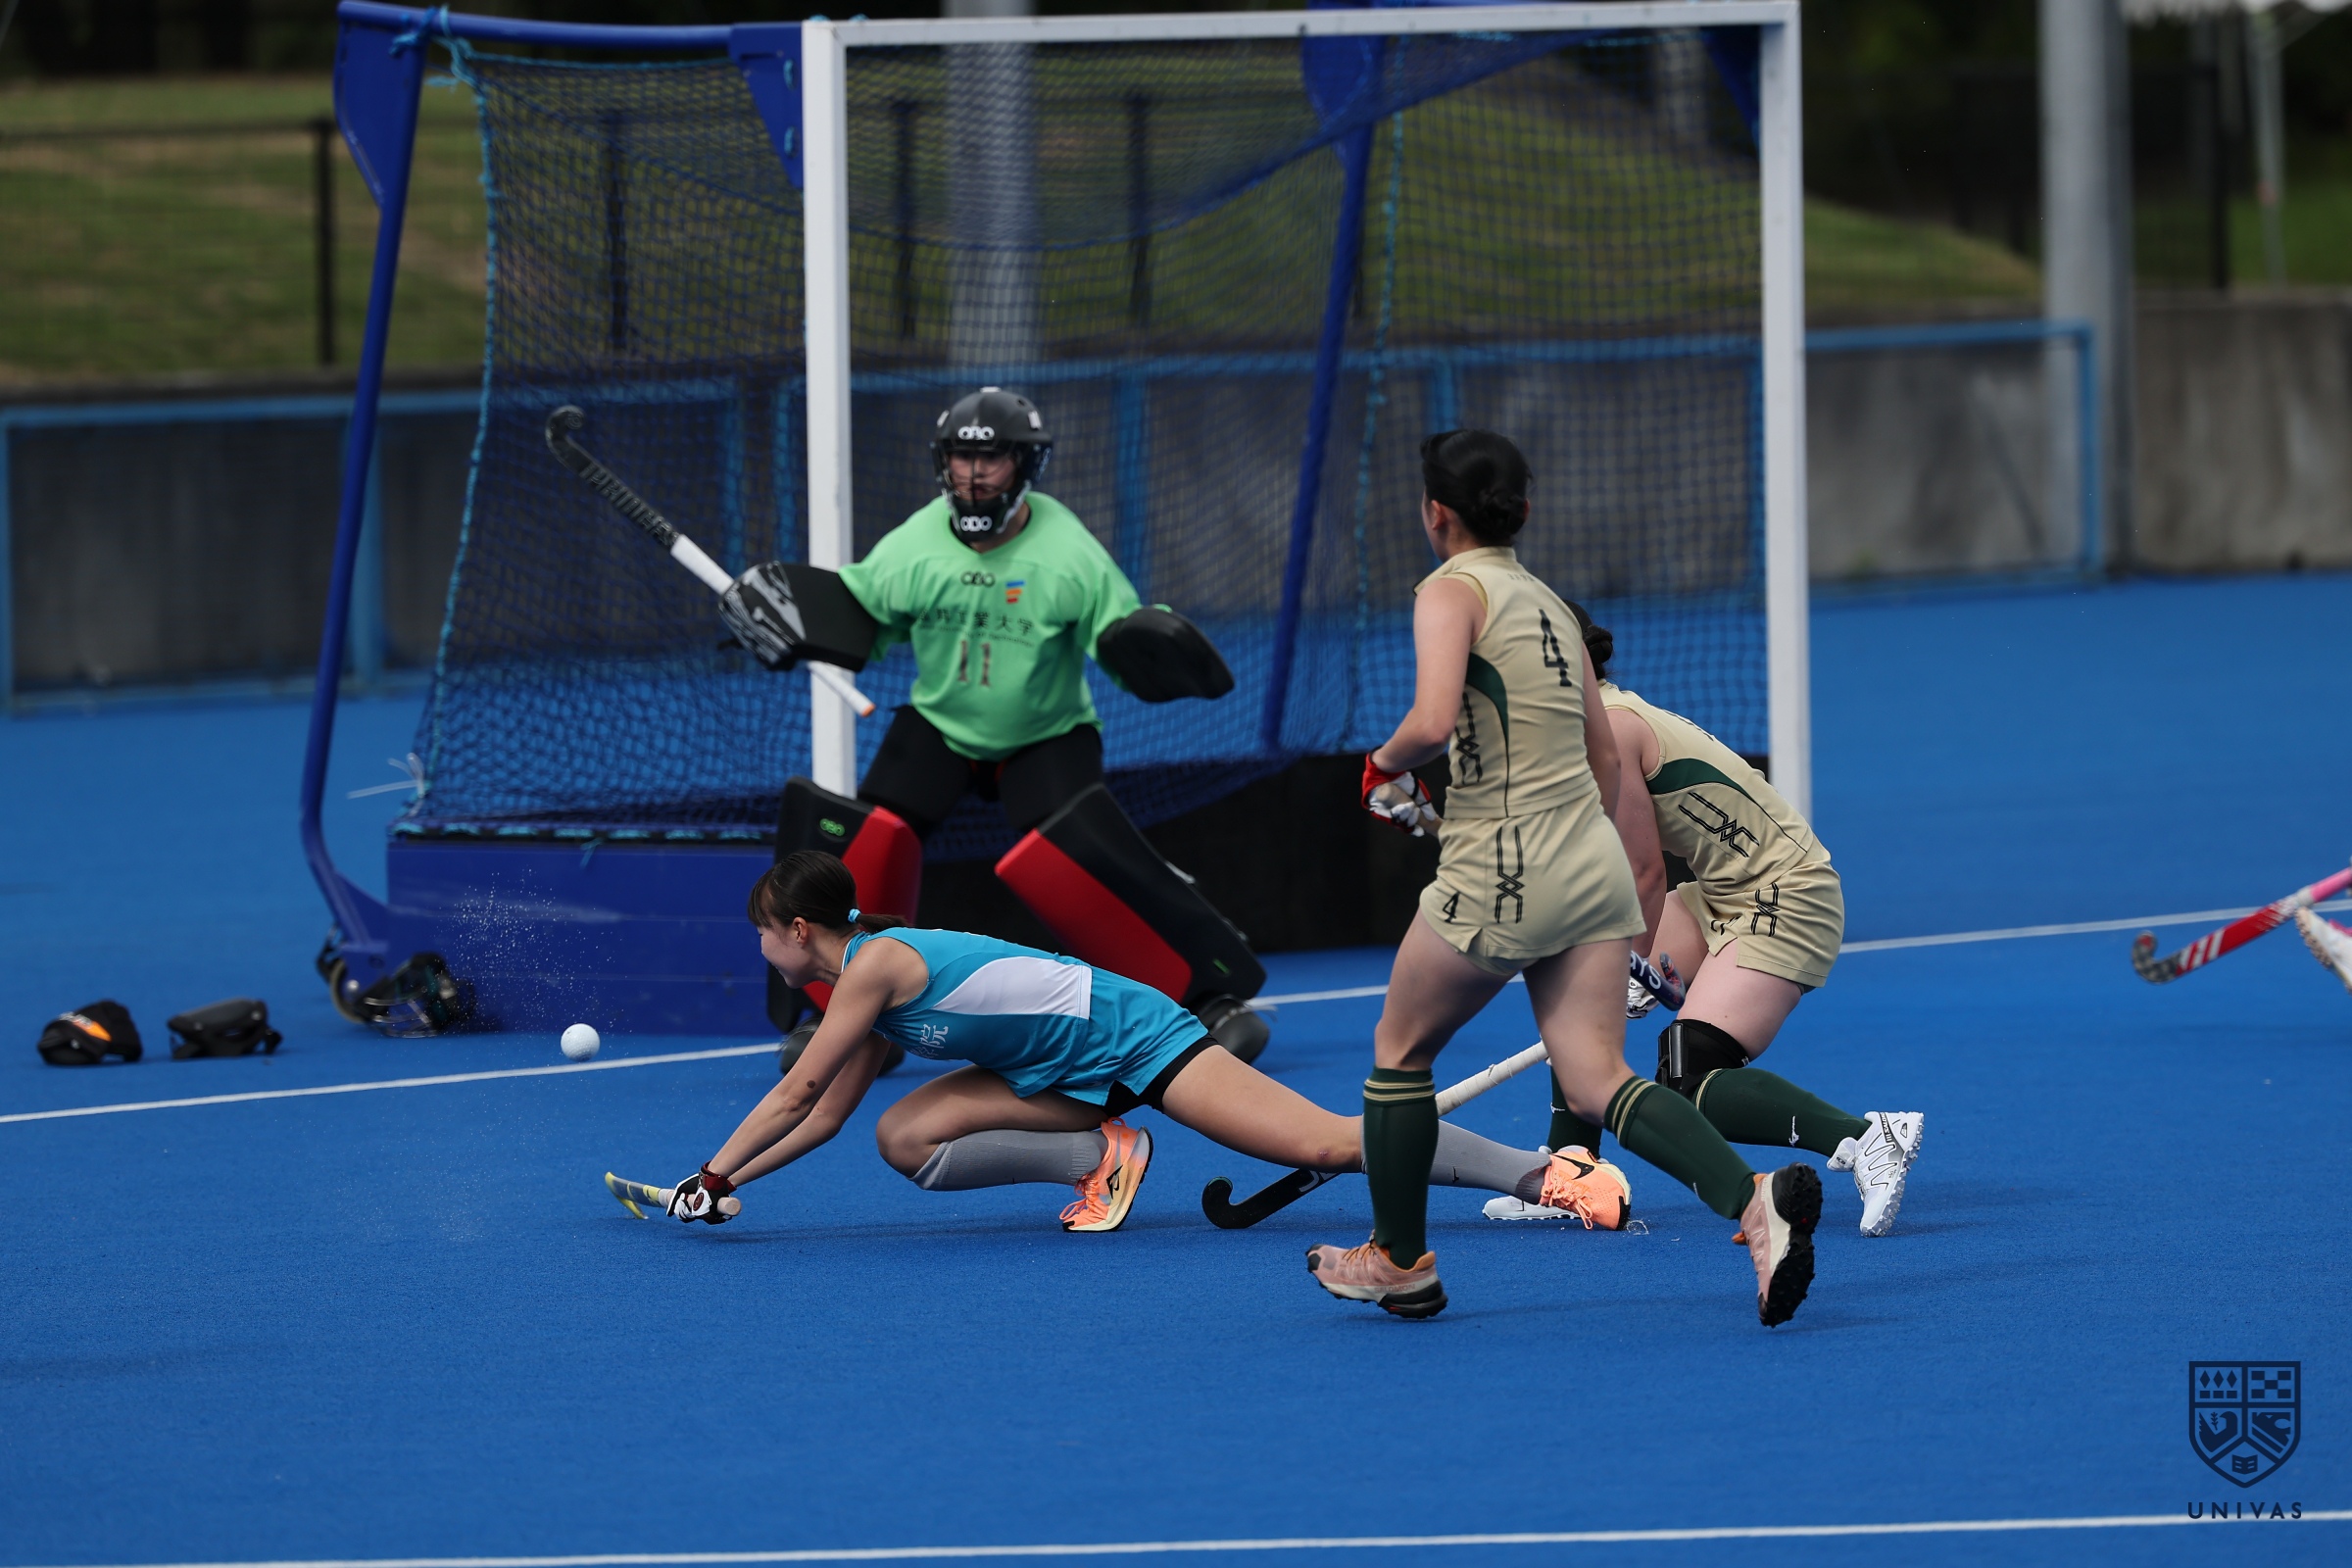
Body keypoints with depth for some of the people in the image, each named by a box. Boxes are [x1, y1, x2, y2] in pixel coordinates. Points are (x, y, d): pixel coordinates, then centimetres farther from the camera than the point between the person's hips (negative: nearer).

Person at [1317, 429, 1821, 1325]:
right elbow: (1604, 756, 24)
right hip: (1591, 862, 7)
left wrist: (1385, 766, -3)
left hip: (1500, 871, -7)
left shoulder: (1453, 590, -7)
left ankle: (1398, 1259, 25)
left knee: (1401, 1048, 16)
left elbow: (1433, 722, -23)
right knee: (1596, 1083, -2)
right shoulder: (1548, 604, 17)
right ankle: (1755, 1201, -26)